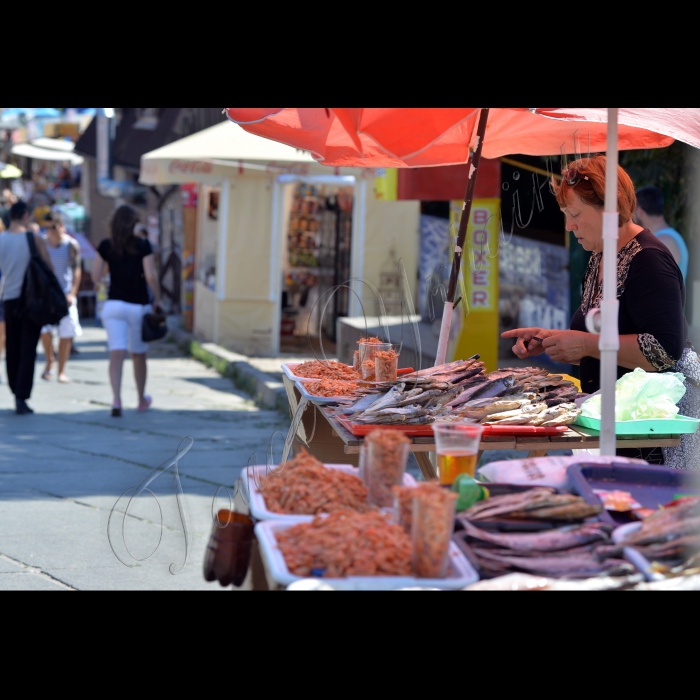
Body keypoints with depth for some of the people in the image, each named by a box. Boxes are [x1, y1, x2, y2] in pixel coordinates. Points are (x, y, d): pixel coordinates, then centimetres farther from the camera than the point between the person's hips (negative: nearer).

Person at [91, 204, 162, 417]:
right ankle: (142, 399, 30)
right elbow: (150, 276, -12)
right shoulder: (143, 246, -6)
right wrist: (157, 299, 0)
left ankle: (117, 400, -22)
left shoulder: (105, 246, 0)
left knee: (116, 354, -6)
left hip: (114, 304, 1)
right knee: (138, 355, 14)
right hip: (138, 305, -1)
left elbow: (96, 276, 2)